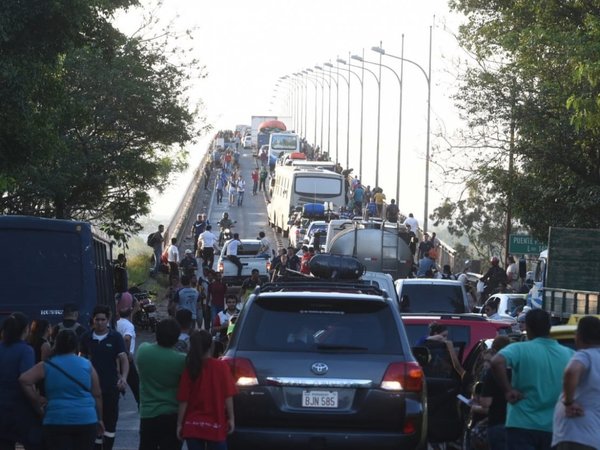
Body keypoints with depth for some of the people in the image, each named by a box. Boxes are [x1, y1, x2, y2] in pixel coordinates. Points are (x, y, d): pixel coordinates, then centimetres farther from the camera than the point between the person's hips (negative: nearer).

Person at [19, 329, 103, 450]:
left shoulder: (46, 366, 3)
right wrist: (99, 419, 18)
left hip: (57, 422, -2)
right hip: (86, 421, 2)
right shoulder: (87, 365, 7)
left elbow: (24, 380, -9)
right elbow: (97, 395, 9)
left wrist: (37, 400, 0)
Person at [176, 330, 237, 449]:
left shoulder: (189, 369, -3)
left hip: (192, 426, 2)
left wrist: (180, 424, 3)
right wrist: (231, 418, 0)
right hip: (216, 425, -2)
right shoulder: (221, 366, -7)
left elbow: (183, 400, -3)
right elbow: (228, 396, -8)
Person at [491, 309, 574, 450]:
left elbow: (497, 362, -24)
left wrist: (508, 390, -14)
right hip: (554, 429, 4)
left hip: (522, 425, -4)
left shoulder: (520, 349, -7)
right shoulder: (568, 354, 7)